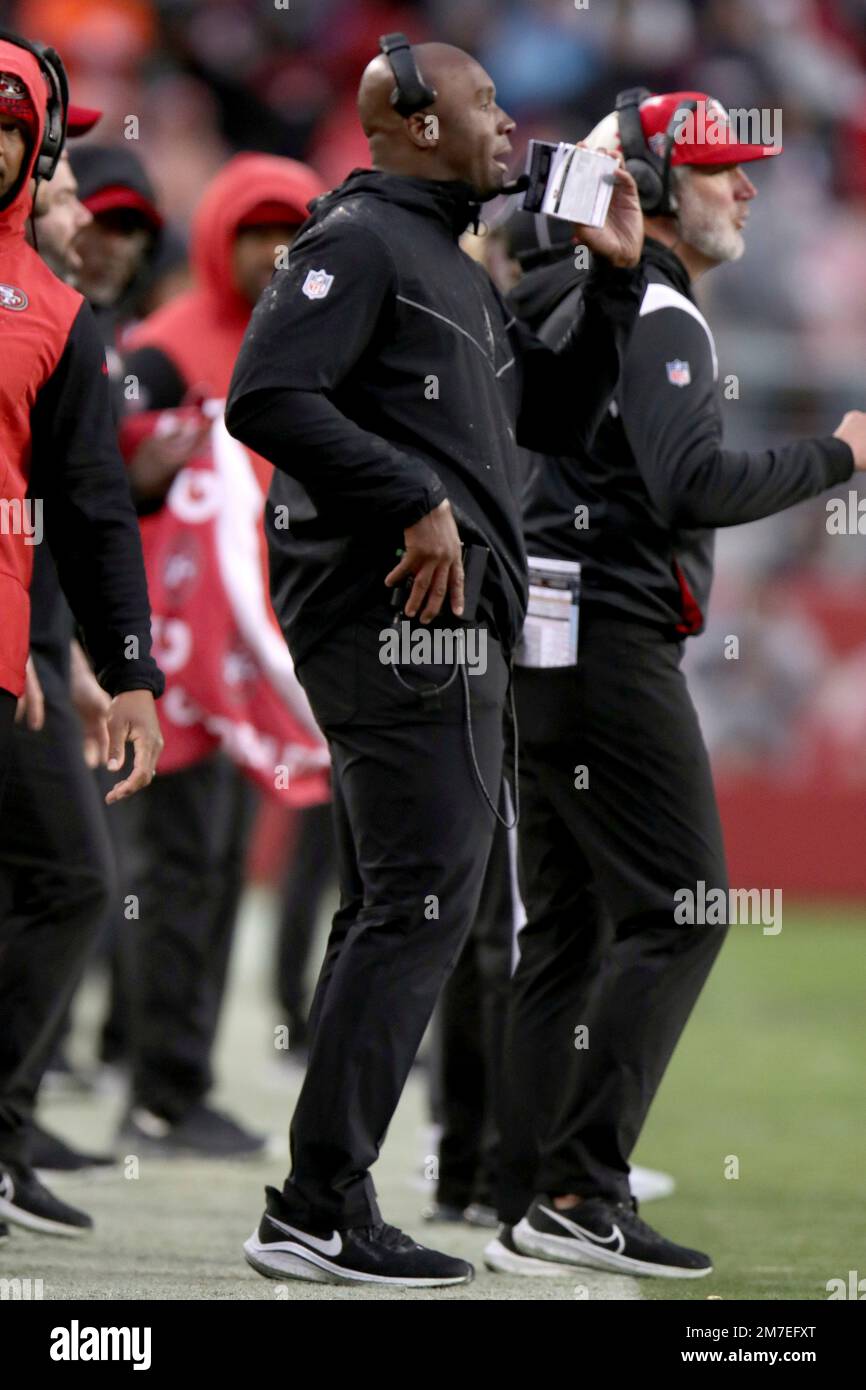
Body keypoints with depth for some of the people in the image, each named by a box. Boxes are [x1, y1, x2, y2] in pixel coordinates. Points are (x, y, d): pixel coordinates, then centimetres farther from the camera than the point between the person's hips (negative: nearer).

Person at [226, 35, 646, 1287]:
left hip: (438, 619, 11)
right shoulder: (359, 242, -9)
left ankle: (323, 1208, 14)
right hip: (406, 618, -11)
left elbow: (556, 416, 27)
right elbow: (268, 397, -21)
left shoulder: (453, 268, 23)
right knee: (424, 906, -13)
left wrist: (616, 279, 17)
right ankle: (317, 1213, -14)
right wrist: (418, 503, -23)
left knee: (386, 912, 11)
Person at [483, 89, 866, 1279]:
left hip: (544, 643, 10)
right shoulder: (655, 314, -11)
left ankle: (534, 1210, 9)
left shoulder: (574, 305, 20)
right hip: (612, 639, -10)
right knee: (678, 911, -11)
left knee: (568, 925, 10)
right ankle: (579, 1192, -16)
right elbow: (695, 487, -22)